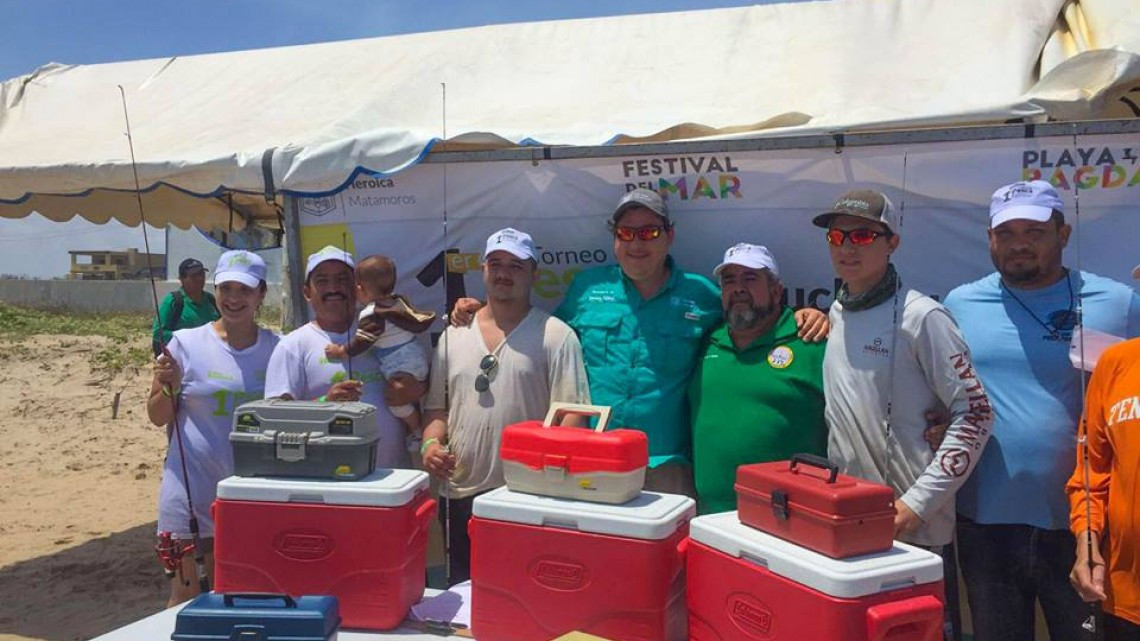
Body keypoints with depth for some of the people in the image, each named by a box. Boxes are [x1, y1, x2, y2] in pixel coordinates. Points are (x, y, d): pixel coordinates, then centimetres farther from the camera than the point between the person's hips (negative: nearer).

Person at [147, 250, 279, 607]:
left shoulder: (276, 349, 1)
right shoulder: (186, 344, -4)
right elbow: (157, 417, 2)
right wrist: (169, 387, -16)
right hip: (193, 490, -2)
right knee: (187, 596, 8)